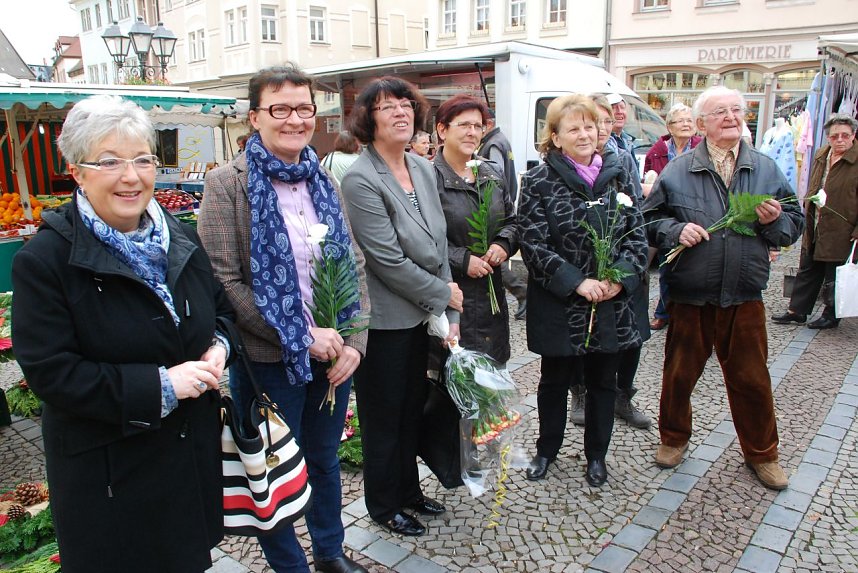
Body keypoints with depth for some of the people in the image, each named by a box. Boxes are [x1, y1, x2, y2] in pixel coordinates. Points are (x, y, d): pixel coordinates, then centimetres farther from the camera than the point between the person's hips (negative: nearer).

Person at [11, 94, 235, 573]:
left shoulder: (180, 237, 2)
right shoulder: (44, 260, -16)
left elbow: (220, 307, 14)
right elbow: (50, 372, -19)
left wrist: (218, 346, -8)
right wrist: (160, 385, -25)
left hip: (194, 446, 5)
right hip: (110, 471, -5)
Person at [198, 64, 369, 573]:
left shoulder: (323, 182, 6)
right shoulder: (227, 184, -9)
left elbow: (355, 267, 6)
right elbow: (226, 281, -16)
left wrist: (354, 342, -7)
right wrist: (303, 336, -18)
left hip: (333, 357, 5)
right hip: (268, 361, -5)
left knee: (325, 458, 23)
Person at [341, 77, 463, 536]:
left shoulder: (423, 169, 5)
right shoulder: (361, 179, -17)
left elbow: (438, 244, 6)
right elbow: (388, 260, -21)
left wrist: (451, 314, 3)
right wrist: (443, 293, -11)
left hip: (423, 315, 7)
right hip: (385, 321, -7)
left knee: (413, 409, 20)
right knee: (384, 417, 11)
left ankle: (409, 490, 41)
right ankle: (383, 505, 33)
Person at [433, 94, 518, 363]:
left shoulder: (492, 174, 12)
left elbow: (511, 221, 19)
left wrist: (503, 244, -2)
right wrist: (462, 260, -17)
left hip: (492, 290, 7)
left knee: (494, 362, 14)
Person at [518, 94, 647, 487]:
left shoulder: (617, 176, 5)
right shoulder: (539, 182, -7)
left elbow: (637, 234, 4)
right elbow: (534, 245, -13)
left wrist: (619, 277, -12)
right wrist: (577, 283, -19)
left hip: (612, 304, 3)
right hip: (559, 304, -3)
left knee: (603, 381, 15)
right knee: (555, 380, 13)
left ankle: (596, 454, 35)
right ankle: (547, 448, 35)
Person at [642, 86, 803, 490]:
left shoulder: (766, 169, 8)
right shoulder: (676, 171, 0)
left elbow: (794, 225, 11)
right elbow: (649, 220, 2)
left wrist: (775, 221, -11)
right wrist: (676, 230, -17)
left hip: (744, 297, 2)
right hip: (690, 296, -1)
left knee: (751, 378, 10)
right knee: (679, 373, 11)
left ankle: (761, 453, 32)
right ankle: (674, 438, 35)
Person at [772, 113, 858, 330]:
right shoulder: (821, 156, 7)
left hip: (840, 232, -6)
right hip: (814, 228, 6)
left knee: (834, 278, 7)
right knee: (807, 271, 14)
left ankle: (831, 316, 22)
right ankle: (796, 311, 24)